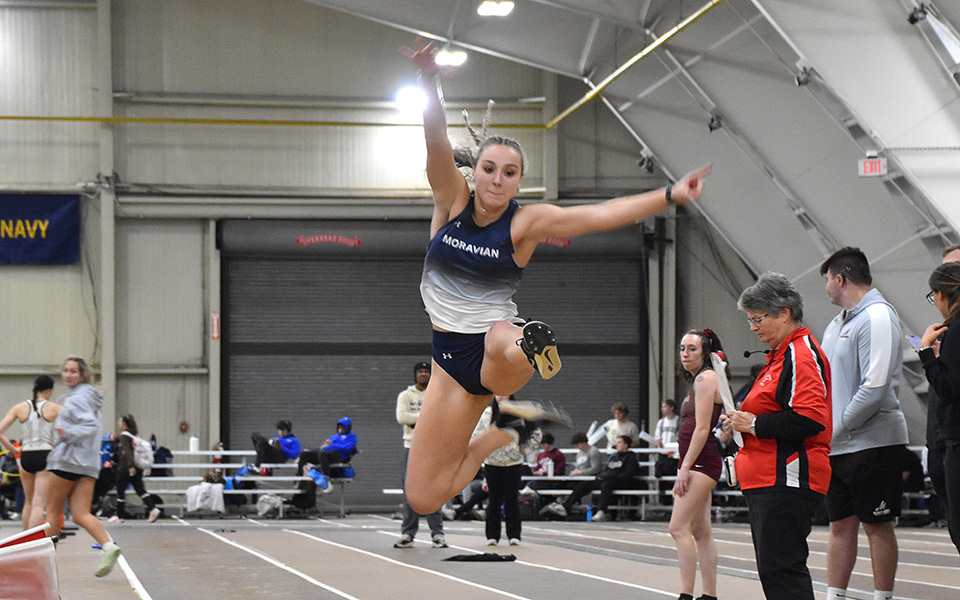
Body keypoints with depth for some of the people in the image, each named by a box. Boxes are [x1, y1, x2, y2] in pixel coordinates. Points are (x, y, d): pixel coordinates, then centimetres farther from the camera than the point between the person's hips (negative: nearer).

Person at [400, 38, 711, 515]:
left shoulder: (526, 222, -6)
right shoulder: (452, 198, -2)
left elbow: (601, 215, -14)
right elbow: (436, 140, -18)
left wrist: (669, 196, -26)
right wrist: (428, 82, -36)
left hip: (496, 344, -4)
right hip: (452, 355, 4)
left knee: (504, 344, -48)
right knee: (423, 498, 4)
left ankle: (535, 345, -13)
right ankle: (504, 431, 26)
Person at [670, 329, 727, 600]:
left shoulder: (706, 379, -10)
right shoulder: (698, 380, 19)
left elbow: (702, 429, -16)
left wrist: (685, 469, -19)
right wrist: (685, 468, 19)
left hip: (700, 462, -10)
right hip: (698, 463, 10)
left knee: (679, 528, -14)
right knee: (700, 531, 9)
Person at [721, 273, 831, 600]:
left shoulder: (802, 355, -12)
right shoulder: (780, 355, 21)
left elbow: (810, 419, -24)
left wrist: (755, 424, -16)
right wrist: (741, 421, 13)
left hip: (787, 483, -11)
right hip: (767, 483, 11)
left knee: (780, 570, -13)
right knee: (773, 569, 10)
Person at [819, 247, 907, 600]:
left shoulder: (877, 317, -12)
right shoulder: (838, 323, 16)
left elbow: (875, 387, -20)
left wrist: (836, 428, -14)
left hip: (872, 441, -8)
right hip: (837, 446, 8)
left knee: (877, 525, -1)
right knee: (841, 524, 8)